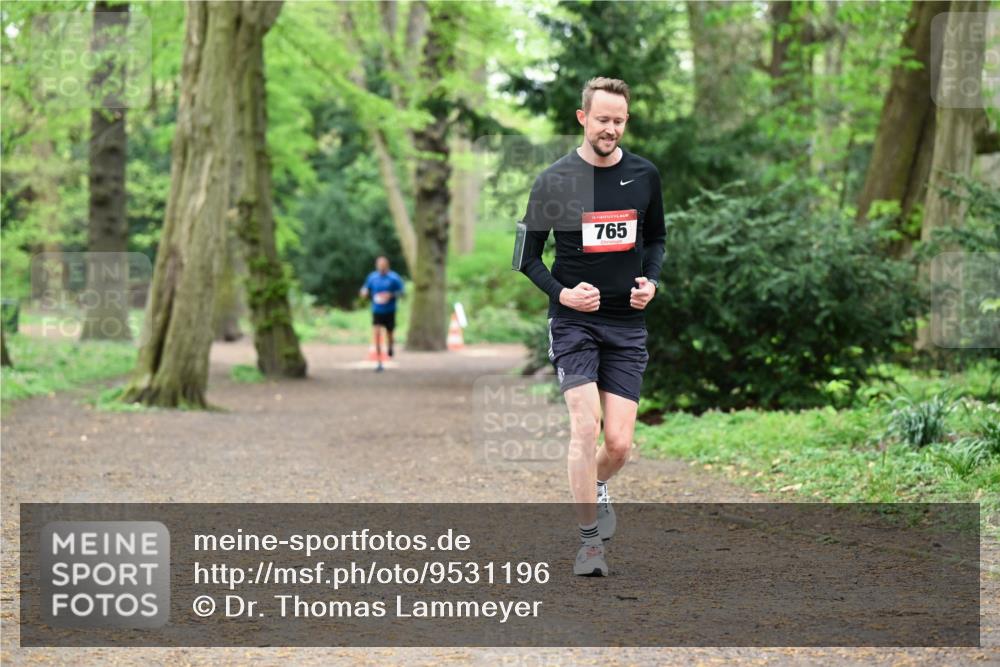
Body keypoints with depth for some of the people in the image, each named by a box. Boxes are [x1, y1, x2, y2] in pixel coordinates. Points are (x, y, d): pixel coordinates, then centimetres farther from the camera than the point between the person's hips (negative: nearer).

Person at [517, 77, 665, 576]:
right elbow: (528, 254, 2)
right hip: (573, 321, -3)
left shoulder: (644, 175, 4)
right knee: (585, 425, -17)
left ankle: (595, 487, 33)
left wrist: (651, 281, 0)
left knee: (619, 443, -2)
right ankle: (590, 541, -6)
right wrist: (560, 292, -14)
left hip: (627, 324, 3)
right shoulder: (554, 180, -5)